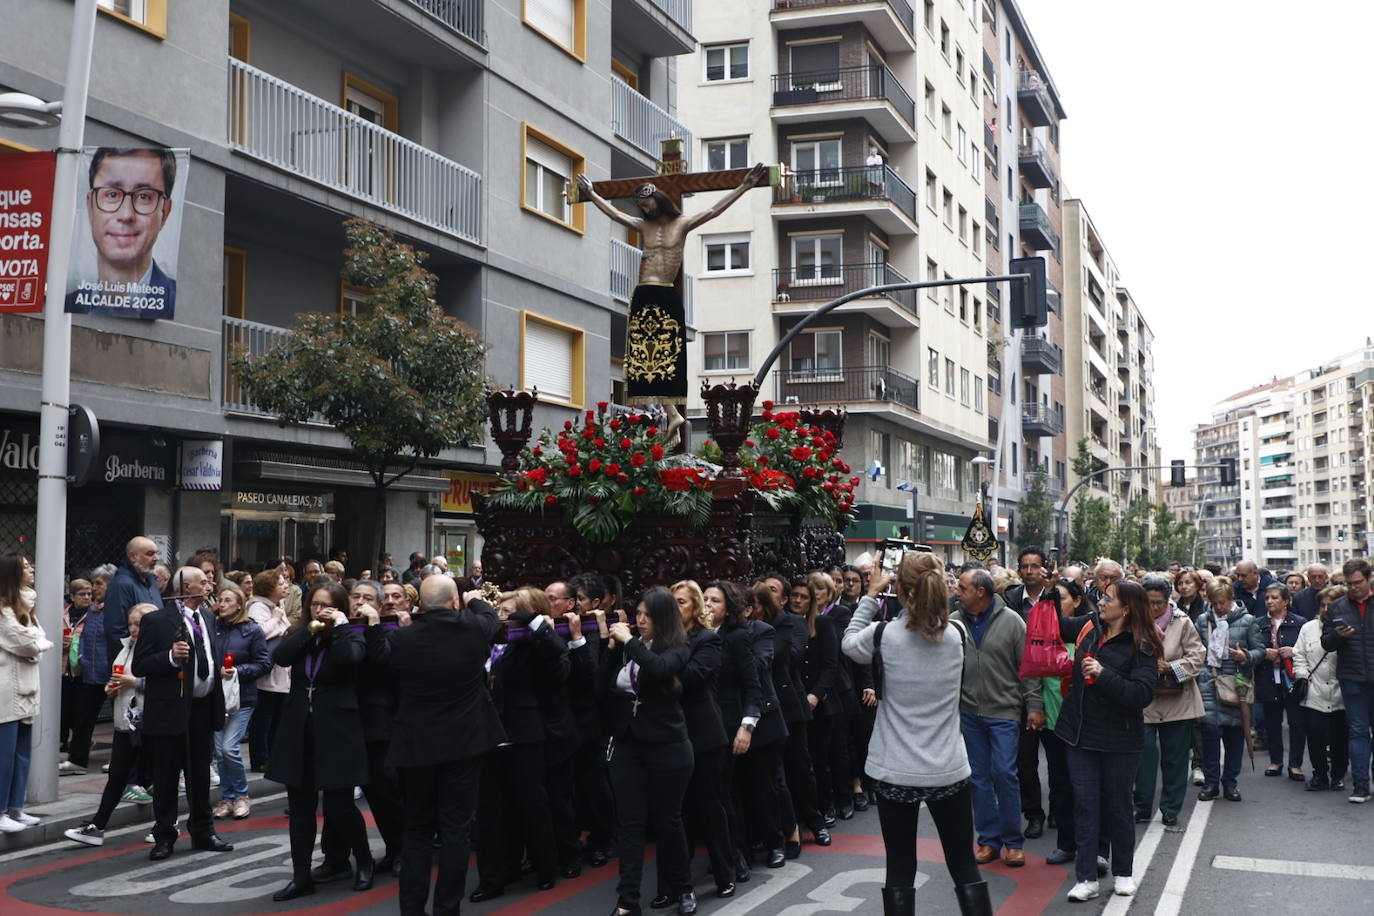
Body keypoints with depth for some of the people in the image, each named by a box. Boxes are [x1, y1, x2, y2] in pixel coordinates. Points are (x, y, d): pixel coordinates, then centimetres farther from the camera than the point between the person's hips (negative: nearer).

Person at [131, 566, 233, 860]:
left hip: (203, 708, 6)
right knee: (166, 778, 3)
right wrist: (170, 657, -25)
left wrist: (221, 669, 11)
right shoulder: (156, 621, -9)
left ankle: (203, 832, 24)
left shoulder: (206, 617, 13)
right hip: (171, 711, -6)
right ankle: (164, 837, 13)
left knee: (200, 775, 14)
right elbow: (139, 667, -11)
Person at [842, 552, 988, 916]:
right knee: (964, 866, 12)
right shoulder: (958, 633, -6)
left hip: (895, 772, -2)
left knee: (900, 871, 7)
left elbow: (849, 642, 10)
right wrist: (930, 589, 13)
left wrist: (871, 596, 15)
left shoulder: (883, 635, -12)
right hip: (949, 771, 2)